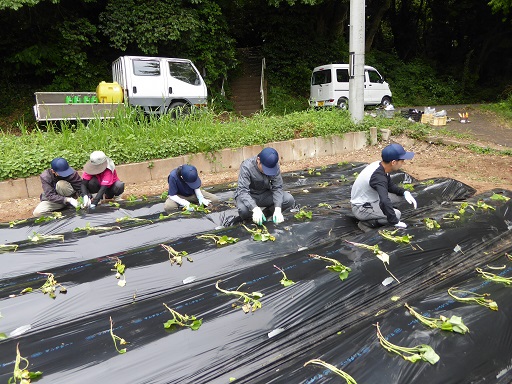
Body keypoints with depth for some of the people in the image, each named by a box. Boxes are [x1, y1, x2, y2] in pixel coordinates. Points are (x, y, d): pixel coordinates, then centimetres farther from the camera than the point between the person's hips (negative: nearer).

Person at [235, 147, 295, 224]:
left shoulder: (274, 166, -16)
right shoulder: (246, 167, -27)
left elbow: (277, 187, -15)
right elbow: (242, 191, -33)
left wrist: (277, 209, -31)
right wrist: (255, 209, -49)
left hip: (265, 194, 4)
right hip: (248, 195, -3)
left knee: (289, 199, -18)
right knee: (243, 209, -37)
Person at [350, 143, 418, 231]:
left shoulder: (379, 165, -3)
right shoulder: (378, 176, -31)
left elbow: (390, 185, 13)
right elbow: (384, 202, -43)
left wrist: (405, 193, -3)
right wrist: (395, 222, -31)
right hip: (361, 208, -9)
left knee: (396, 197, 7)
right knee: (396, 214, -18)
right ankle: (366, 223, -7)